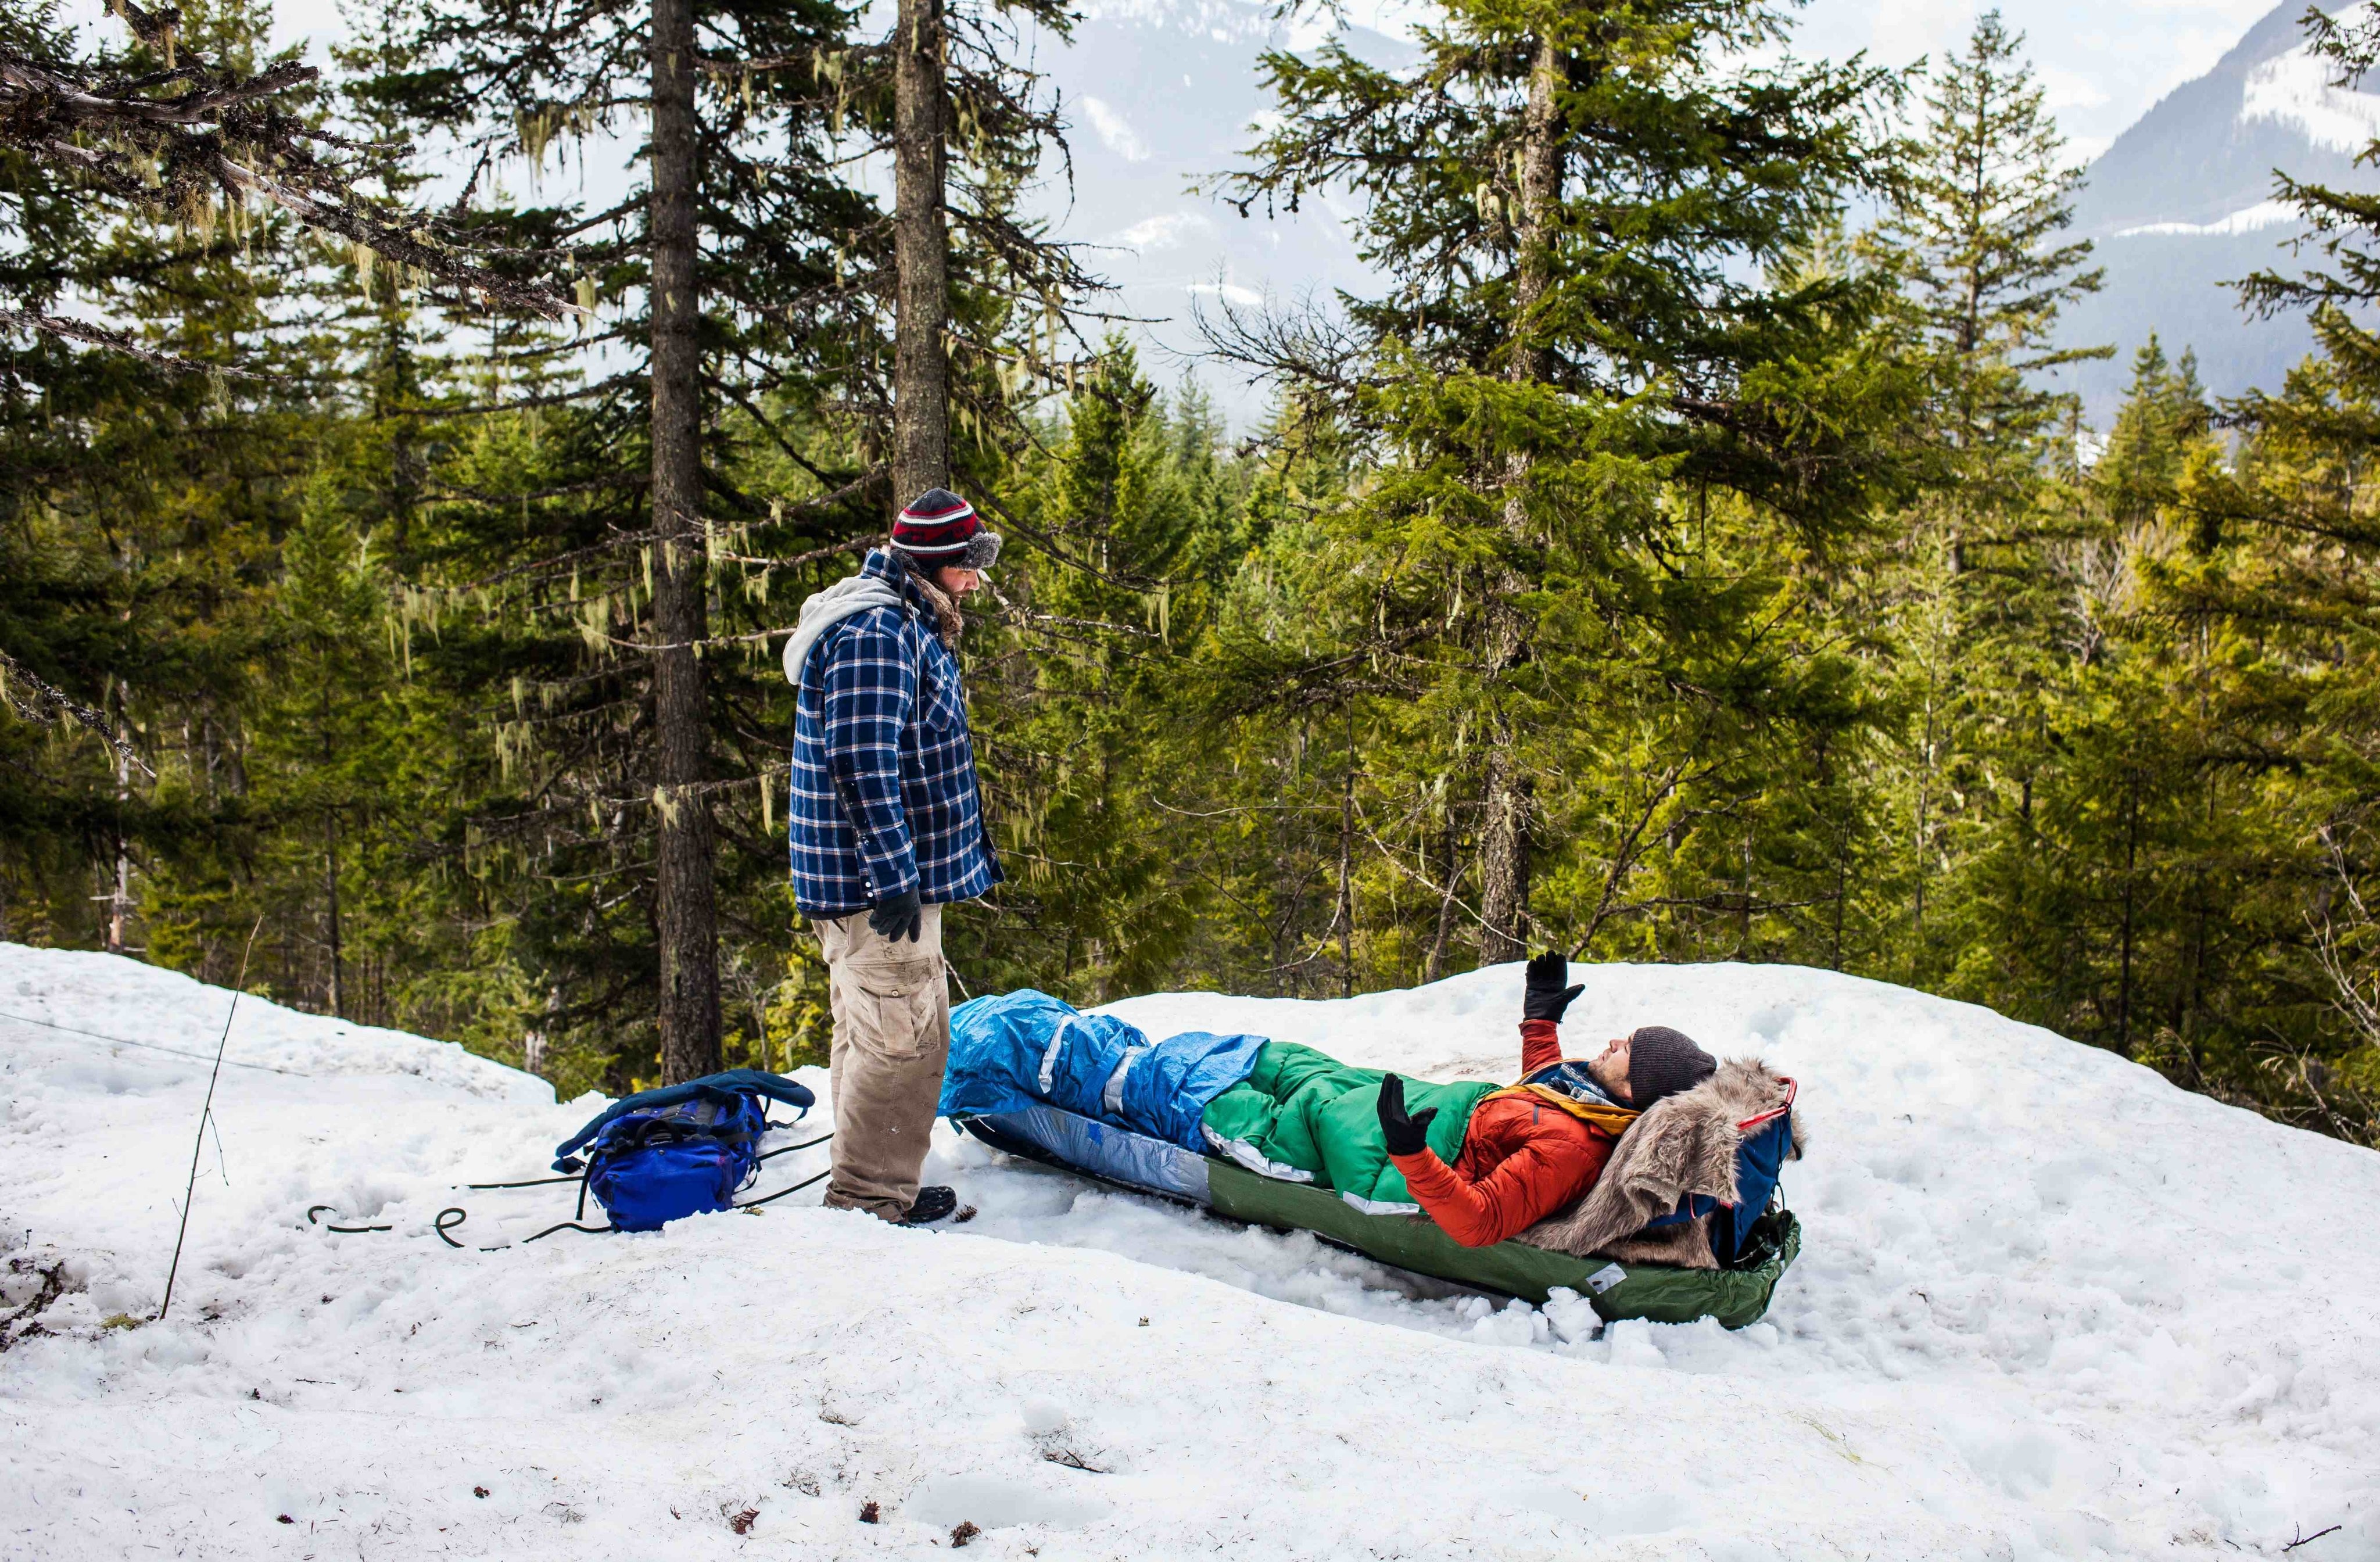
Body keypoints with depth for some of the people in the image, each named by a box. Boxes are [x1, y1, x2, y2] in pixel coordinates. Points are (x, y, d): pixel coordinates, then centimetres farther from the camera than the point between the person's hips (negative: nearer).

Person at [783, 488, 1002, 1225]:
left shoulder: (908, 626, 18)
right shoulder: (873, 632, -17)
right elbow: (864, 763, -24)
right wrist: (894, 878, -25)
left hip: (897, 875, 11)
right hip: (876, 880, -11)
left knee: (876, 1033, 17)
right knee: (901, 1035, -7)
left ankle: (872, 1187, 26)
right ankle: (868, 1196, 0)